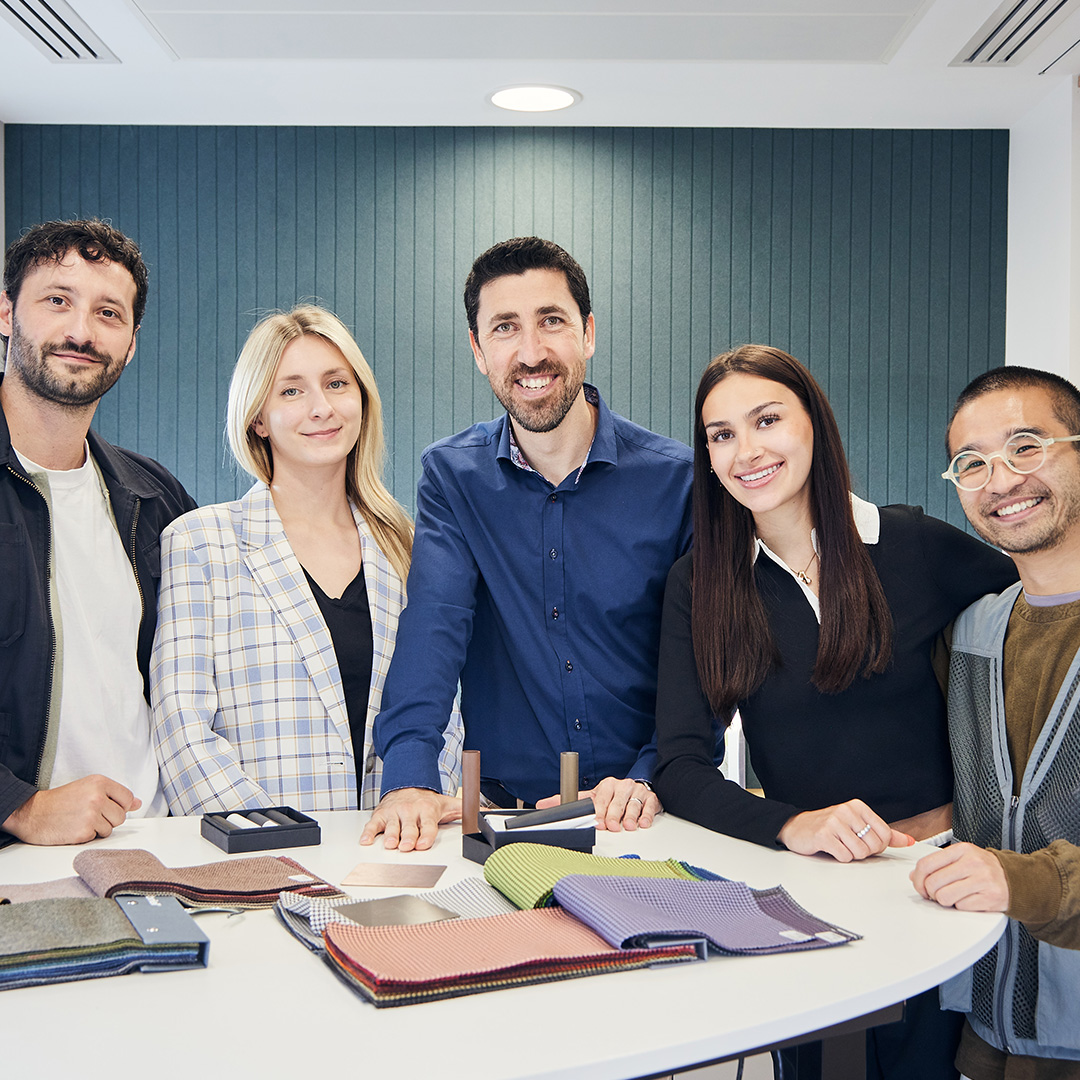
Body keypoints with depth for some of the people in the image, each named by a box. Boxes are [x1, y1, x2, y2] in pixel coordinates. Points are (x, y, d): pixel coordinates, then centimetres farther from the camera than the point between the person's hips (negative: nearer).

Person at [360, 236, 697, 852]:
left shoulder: (676, 478, -2)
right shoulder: (451, 475, 2)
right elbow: (434, 622, -12)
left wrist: (651, 778, -17)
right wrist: (409, 775, -26)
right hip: (502, 811, 0)